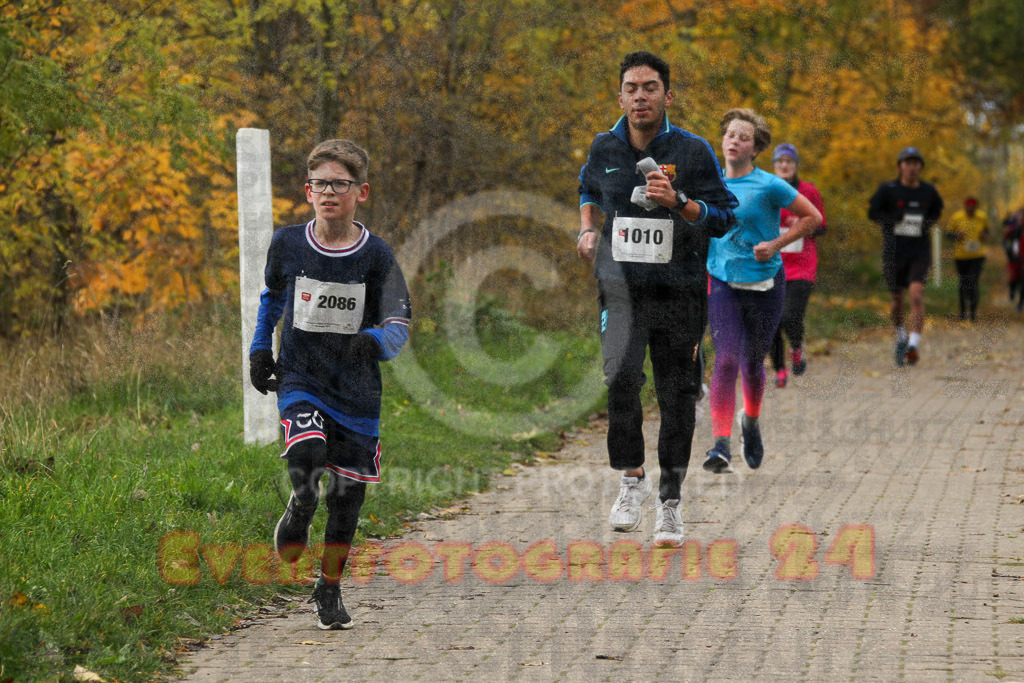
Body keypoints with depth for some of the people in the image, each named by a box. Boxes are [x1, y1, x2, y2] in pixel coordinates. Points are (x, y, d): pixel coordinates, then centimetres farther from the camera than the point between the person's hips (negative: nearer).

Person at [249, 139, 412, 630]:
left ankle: (329, 590, 25)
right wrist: (260, 350, 12)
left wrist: (374, 342, -33)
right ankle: (298, 514, 5)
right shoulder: (287, 244, 0)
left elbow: (399, 327, -11)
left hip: (356, 389, 0)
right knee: (307, 457, -28)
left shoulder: (376, 256, -7)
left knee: (347, 492, 5)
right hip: (299, 381, 0)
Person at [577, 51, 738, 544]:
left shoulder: (692, 151, -3)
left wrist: (678, 202, -19)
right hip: (621, 286, 1)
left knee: (677, 397, 2)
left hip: (678, 290, -1)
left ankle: (669, 502, 17)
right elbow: (589, 190, 29)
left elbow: (723, 218, -3)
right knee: (620, 376, -21)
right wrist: (587, 229, 12)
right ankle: (631, 476, -1)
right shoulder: (605, 149, 6)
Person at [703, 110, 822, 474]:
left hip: (764, 284, -2)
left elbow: (813, 217, -4)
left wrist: (776, 244, -12)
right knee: (726, 360, -14)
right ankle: (721, 445, -20)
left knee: (752, 362, 11)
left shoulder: (768, 186, -9)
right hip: (722, 283, 2)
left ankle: (751, 421, 43)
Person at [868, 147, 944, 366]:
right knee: (897, 299, 10)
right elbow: (873, 212, 2)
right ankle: (901, 337, 39)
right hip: (893, 252, 0)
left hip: (920, 251, 0)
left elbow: (936, 210, 20)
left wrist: (928, 223, -2)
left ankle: (913, 346, -21)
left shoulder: (928, 191, 2)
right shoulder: (888, 189, -5)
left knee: (917, 295, -18)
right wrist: (894, 220, -16)